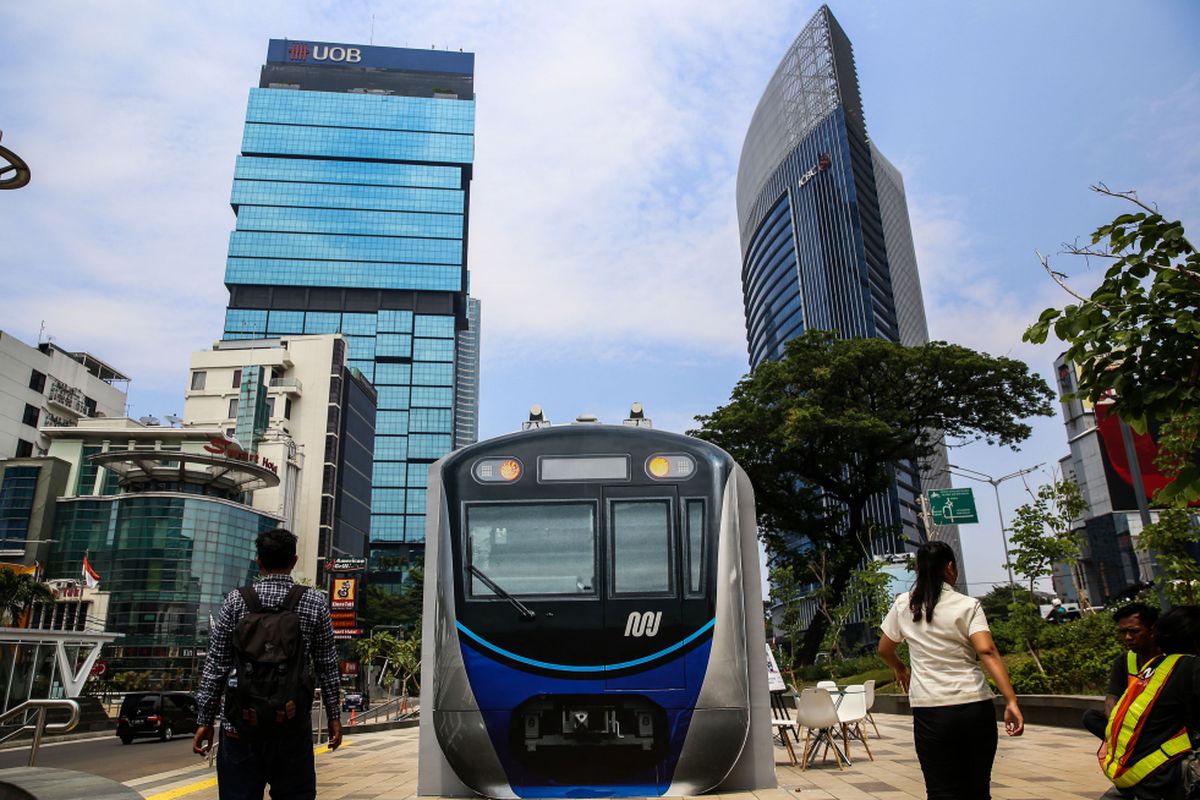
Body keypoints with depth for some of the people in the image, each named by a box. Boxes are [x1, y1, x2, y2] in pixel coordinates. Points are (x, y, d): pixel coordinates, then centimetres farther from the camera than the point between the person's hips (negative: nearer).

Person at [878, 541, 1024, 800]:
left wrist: (899, 669, 34)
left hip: (930, 711, 0)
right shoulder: (967, 605, -3)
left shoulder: (903, 605, 3)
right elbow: (987, 651, -16)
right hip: (975, 707, 0)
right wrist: (1011, 701, -19)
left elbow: (884, 649, 14)